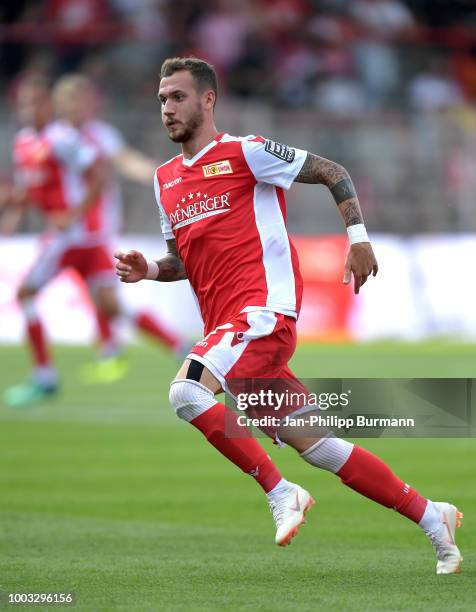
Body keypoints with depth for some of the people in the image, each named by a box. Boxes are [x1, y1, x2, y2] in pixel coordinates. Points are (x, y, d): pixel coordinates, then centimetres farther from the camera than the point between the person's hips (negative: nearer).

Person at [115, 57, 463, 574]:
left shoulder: (244, 153, -2)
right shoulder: (165, 179, 18)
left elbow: (332, 173, 1)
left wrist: (358, 238, -8)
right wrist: (148, 270, 6)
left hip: (264, 310, -7)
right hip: (224, 325, 7)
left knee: (186, 391, -27)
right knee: (314, 445, 4)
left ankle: (280, 492, -16)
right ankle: (432, 517, 14)